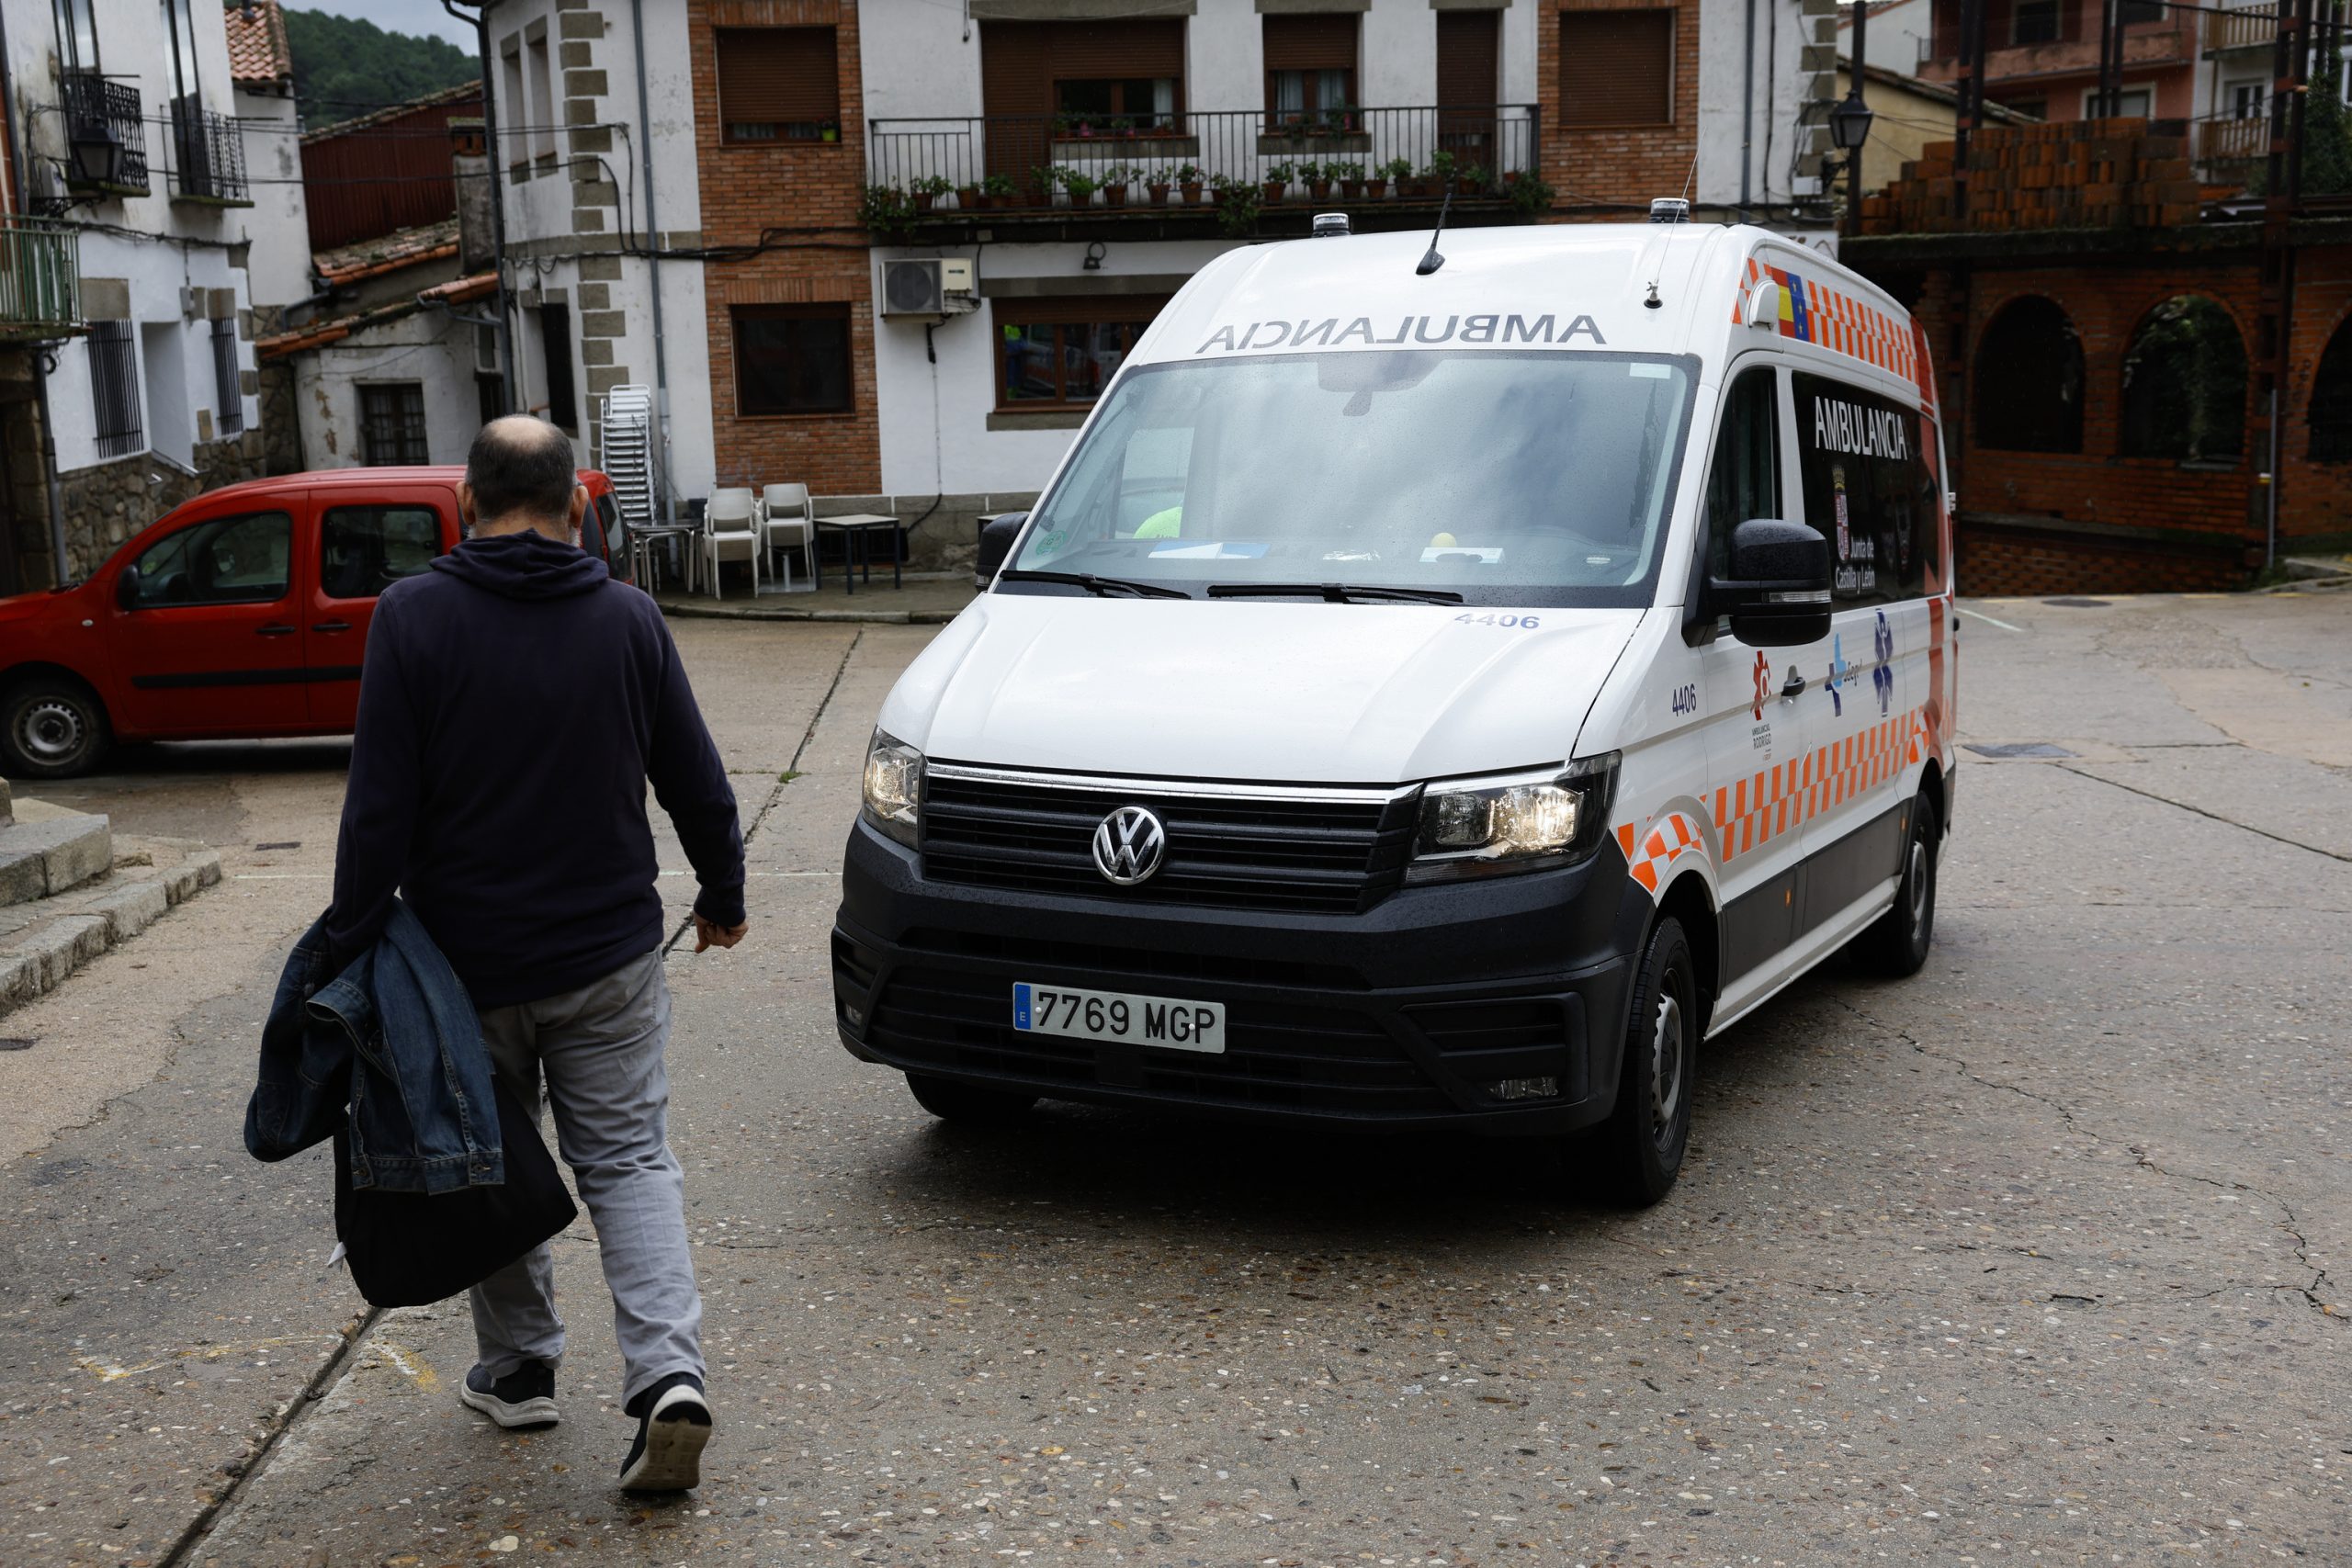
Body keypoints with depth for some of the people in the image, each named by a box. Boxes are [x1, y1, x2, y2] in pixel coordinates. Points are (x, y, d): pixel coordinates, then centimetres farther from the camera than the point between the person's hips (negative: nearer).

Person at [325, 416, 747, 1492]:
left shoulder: (413, 617, -10)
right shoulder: (629, 618, -2)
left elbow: (379, 809, -12)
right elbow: (697, 786, 4)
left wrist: (351, 948, -4)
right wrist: (723, 897, 20)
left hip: (468, 959, -1)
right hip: (609, 957, 2)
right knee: (629, 1161, 6)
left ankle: (518, 1370, 27)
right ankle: (668, 1374, -9)